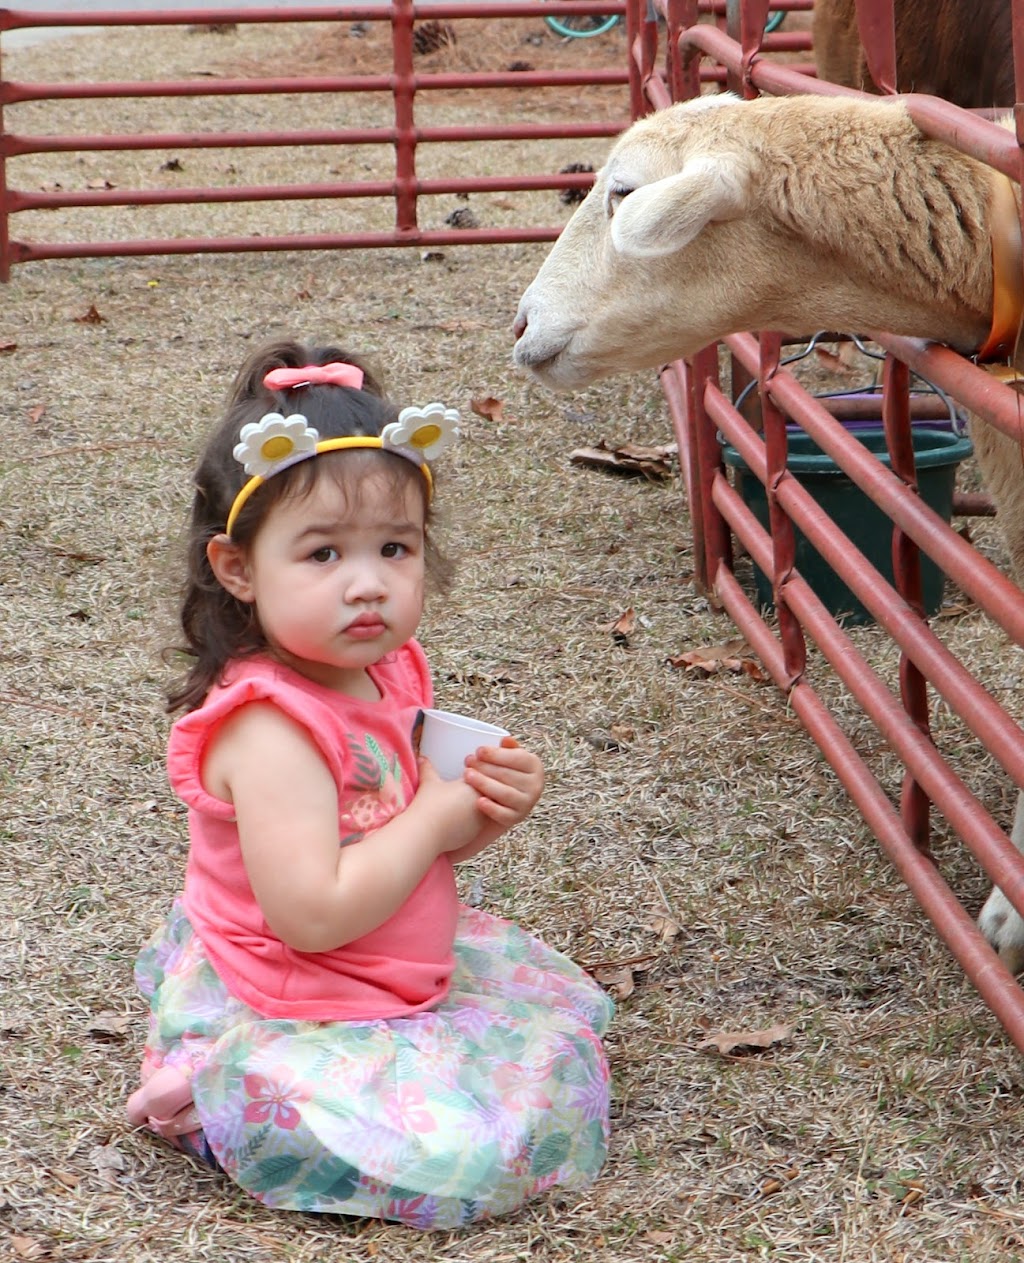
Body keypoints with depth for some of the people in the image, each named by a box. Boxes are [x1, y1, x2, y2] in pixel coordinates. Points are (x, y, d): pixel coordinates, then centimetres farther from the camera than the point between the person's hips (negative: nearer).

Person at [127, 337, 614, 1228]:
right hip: (280, 1020, -10)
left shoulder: (388, 674, 1)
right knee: (465, 1153, -23)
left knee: (558, 1009, 22)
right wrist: (437, 819, -22)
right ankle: (206, 1097, -3)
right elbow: (314, 913, -33)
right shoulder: (271, 727, -27)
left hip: (405, 971, 10)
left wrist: (490, 809, -7)